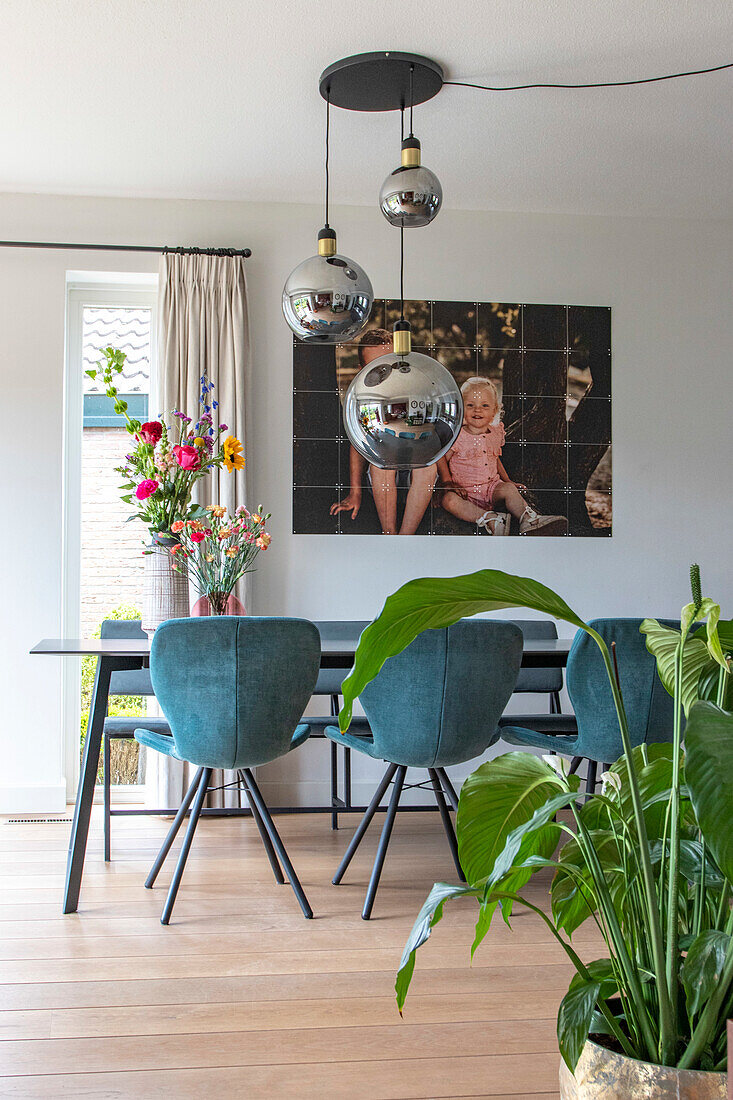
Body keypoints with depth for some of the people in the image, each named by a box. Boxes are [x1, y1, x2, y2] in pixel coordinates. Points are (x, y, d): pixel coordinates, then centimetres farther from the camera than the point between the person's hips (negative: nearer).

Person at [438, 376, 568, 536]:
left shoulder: (496, 434, 9)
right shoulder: (457, 436, -6)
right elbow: (441, 458, -1)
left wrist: (507, 480, 17)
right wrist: (448, 482, -13)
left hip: (492, 488, 4)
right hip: (465, 490, -3)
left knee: (508, 489, -28)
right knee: (449, 500, -35)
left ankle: (529, 521, -33)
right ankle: (490, 520, -40)